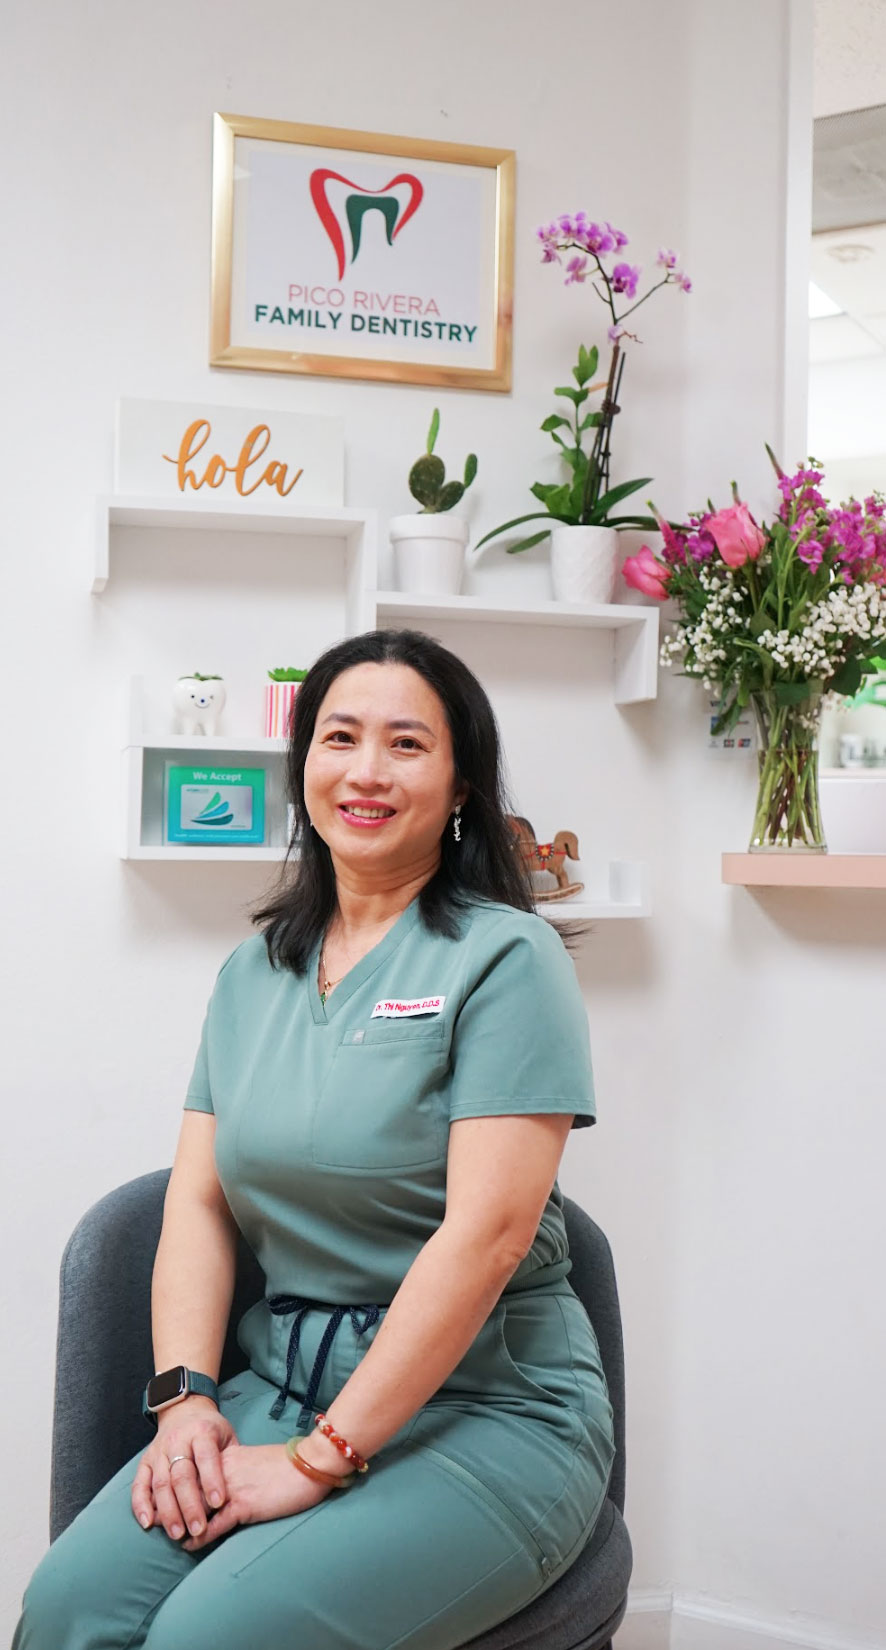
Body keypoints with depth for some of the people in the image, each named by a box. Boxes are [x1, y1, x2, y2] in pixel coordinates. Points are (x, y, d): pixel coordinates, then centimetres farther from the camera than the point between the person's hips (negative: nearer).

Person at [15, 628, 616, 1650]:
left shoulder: (504, 956, -9)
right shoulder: (252, 972, 12)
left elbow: (490, 1230, -17)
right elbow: (199, 1196, 8)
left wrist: (324, 1455, -17)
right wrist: (184, 1396, -8)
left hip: (484, 1407, -4)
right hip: (283, 1377, 5)